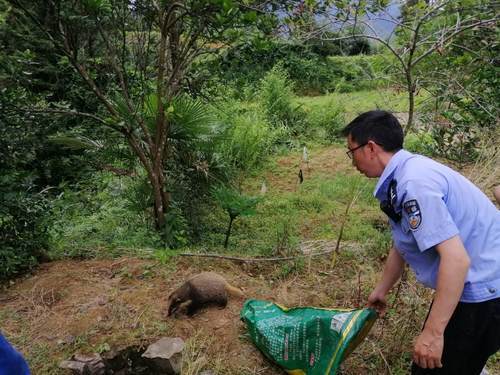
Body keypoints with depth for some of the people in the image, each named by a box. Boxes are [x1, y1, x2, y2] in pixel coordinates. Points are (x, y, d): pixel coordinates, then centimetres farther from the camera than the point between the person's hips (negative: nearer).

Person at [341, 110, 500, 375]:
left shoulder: (414, 183, -26)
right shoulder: (403, 176, 5)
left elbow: (457, 259, -30)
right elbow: (401, 247, 17)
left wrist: (433, 332, -25)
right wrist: (381, 290, 29)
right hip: (475, 286, 9)